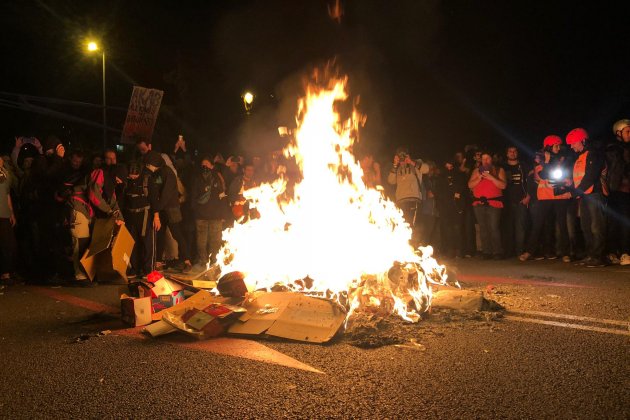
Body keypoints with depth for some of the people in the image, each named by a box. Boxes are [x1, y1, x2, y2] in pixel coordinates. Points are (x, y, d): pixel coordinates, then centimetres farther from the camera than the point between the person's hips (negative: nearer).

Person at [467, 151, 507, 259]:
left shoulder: (499, 170, 9)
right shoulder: (477, 171, 18)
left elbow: (503, 185, -2)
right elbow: (470, 185, 9)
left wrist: (491, 178, -12)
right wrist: (479, 178, -7)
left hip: (494, 203, -3)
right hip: (479, 203, 3)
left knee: (494, 227, -14)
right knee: (483, 228, 1)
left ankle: (498, 252, -8)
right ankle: (486, 252, 5)